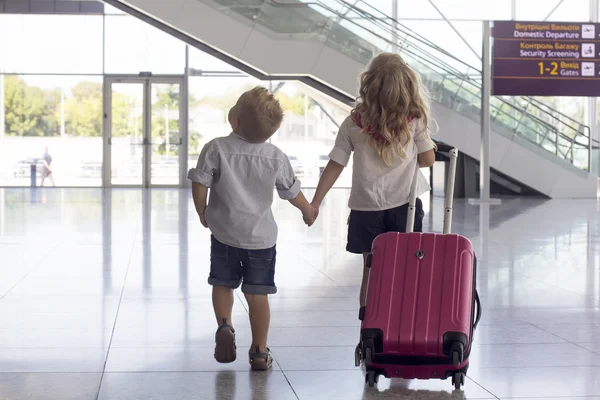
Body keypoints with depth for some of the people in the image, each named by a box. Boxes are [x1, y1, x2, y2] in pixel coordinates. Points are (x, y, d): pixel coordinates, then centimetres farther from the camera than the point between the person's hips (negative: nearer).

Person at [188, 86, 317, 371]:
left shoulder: (217, 149, -13)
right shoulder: (276, 157, -6)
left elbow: (199, 184, -12)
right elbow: (292, 192, 6)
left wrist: (203, 213, 7)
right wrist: (308, 210, 26)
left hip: (224, 232, -1)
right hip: (262, 236, 1)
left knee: (222, 283, 18)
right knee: (258, 292, 7)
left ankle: (224, 325, -4)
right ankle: (259, 351, 10)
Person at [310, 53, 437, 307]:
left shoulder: (353, 124, -3)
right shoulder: (414, 121, -5)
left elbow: (335, 165, -2)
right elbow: (428, 159, 1)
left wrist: (315, 203, 3)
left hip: (366, 209, 1)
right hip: (404, 205, -1)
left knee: (371, 272, 9)